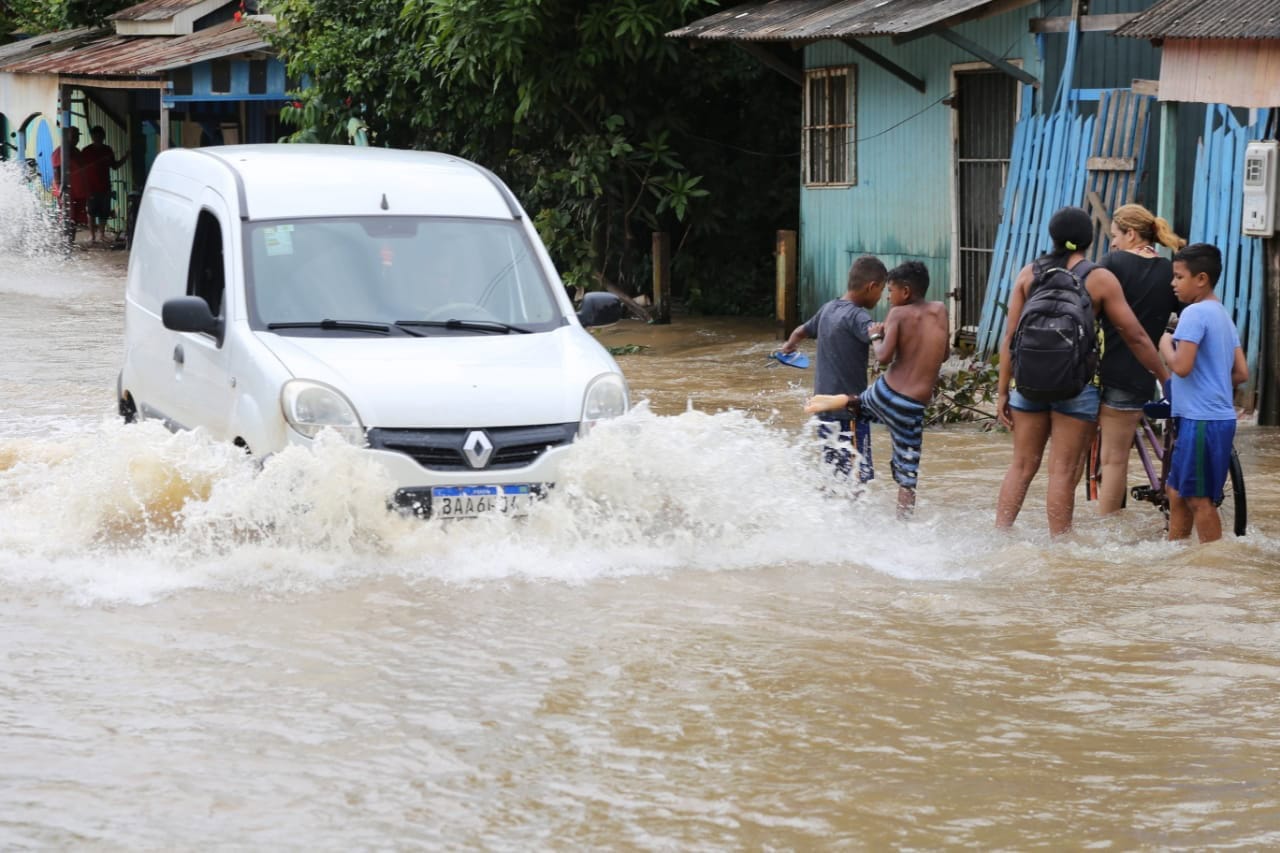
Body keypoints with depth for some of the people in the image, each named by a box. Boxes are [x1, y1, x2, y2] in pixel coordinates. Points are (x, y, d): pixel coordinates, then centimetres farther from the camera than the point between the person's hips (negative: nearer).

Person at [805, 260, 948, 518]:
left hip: (883, 394, -1)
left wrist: (876, 336, 4)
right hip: (912, 409, 1)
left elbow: (884, 357, -14)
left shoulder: (898, 314, -4)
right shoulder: (940, 310, 5)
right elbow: (944, 353, 18)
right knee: (907, 478, 8)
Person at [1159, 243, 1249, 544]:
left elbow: (1181, 366, -22)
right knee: (1177, 491, 18)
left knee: (1199, 499, -3)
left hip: (1201, 420, -10)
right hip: (1221, 416, 10)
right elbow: (1241, 373, 13)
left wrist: (1165, 344, -5)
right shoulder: (1224, 315, 15)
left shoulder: (1195, 313, -13)